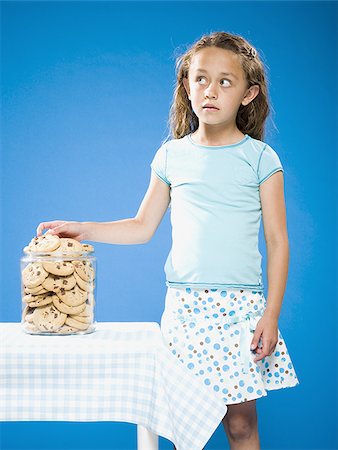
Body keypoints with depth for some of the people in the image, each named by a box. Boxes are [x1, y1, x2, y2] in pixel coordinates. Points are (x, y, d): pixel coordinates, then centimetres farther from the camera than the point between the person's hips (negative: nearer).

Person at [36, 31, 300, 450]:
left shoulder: (260, 158, 0)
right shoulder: (171, 155, 7)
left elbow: (277, 241, 0)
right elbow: (142, 227, 15)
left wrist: (272, 315, -6)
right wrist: (84, 229, 5)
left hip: (240, 305, -2)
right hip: (183, 304, 2)